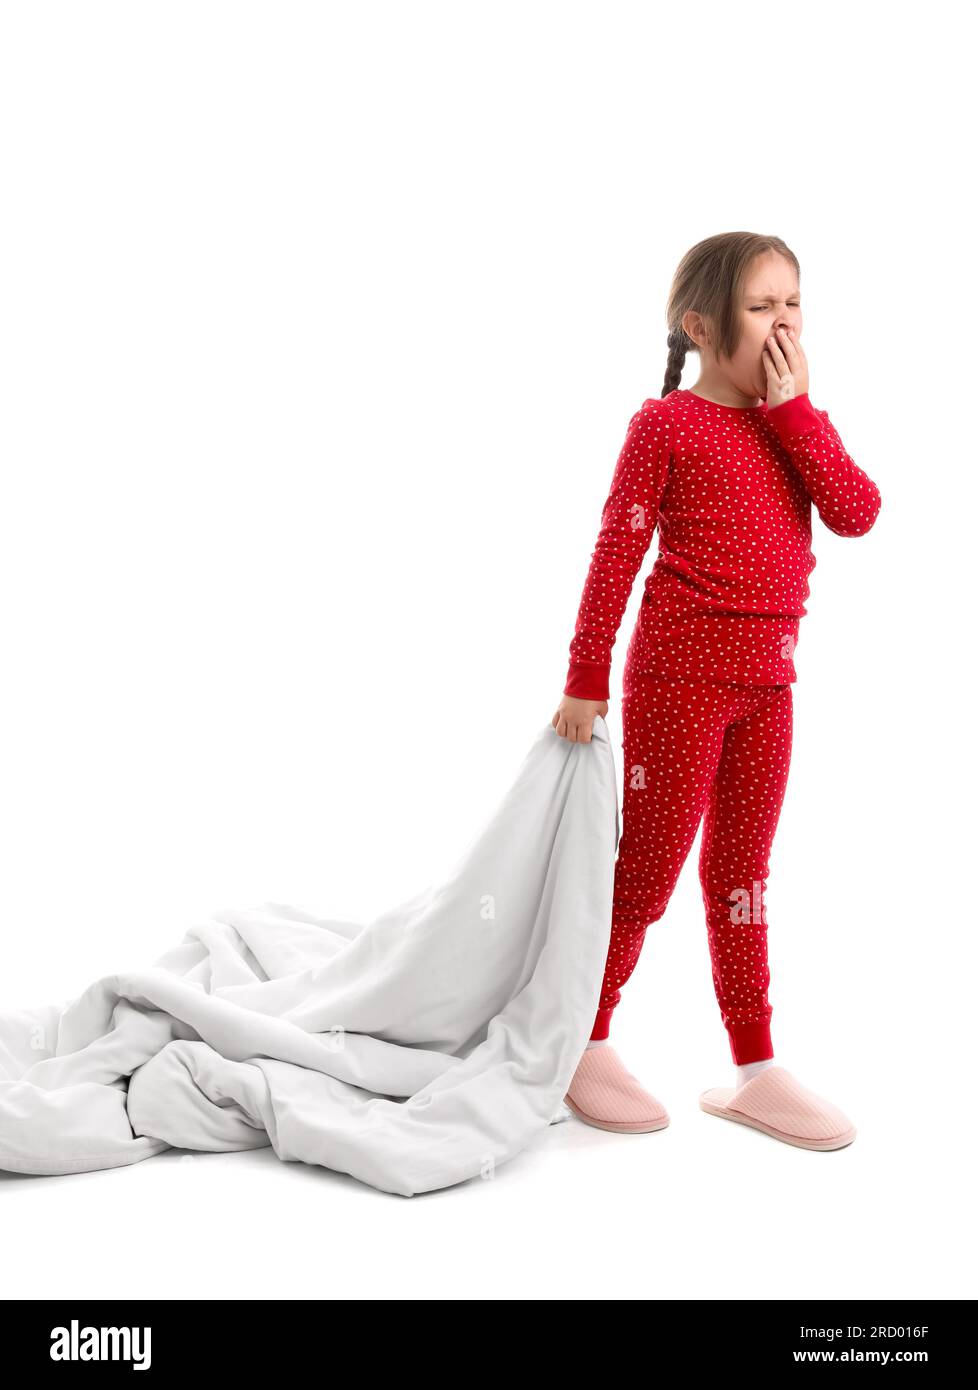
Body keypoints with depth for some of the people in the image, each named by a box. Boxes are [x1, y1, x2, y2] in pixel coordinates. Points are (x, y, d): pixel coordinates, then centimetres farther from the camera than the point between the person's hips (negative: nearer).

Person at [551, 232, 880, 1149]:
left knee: (740, 873, 13)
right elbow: (616, 555, -9)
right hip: (680, 670, -6)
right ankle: (583, 1046, 18)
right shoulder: (666, 424, -7)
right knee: (648, 864, 1)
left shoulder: (795, 424, 11)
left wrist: (795, 410, -9)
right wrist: (585, 679, -11)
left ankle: (754, 1071, 22)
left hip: (767, 680, 6)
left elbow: (857, 514, -6)